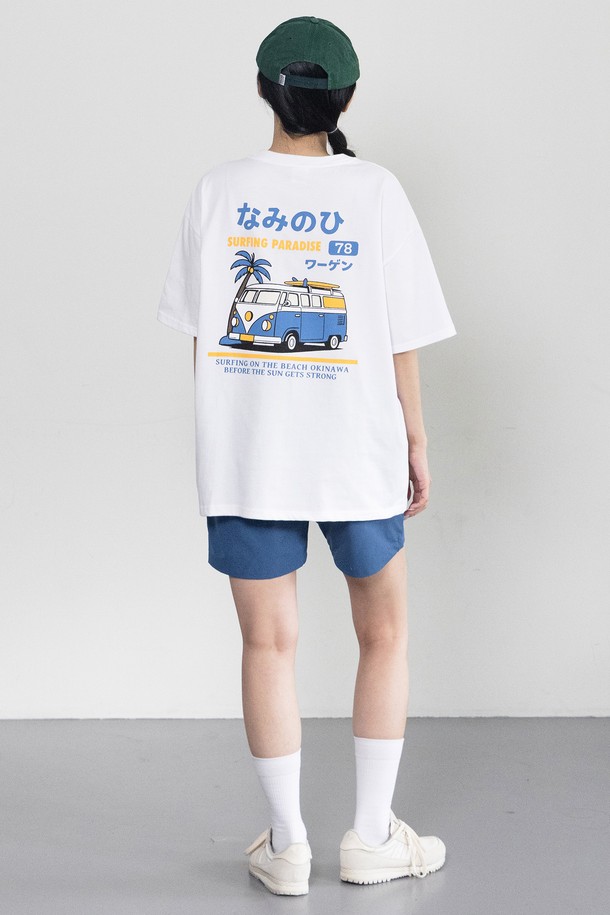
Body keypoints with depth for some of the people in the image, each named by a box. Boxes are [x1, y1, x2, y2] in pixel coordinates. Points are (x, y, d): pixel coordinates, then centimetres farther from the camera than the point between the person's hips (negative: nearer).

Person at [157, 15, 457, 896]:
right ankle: (371, 837, 21)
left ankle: (287, 844, 18)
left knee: (269, 644, 9)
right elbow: (401, 341, -4)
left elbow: (200, 335, 1)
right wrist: (415, 440, 7)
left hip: (245, 455, 1)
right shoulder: (376, 191, -6)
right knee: (384, 636, 16)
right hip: (357, 452, -1)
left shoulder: (218, 192, -2)